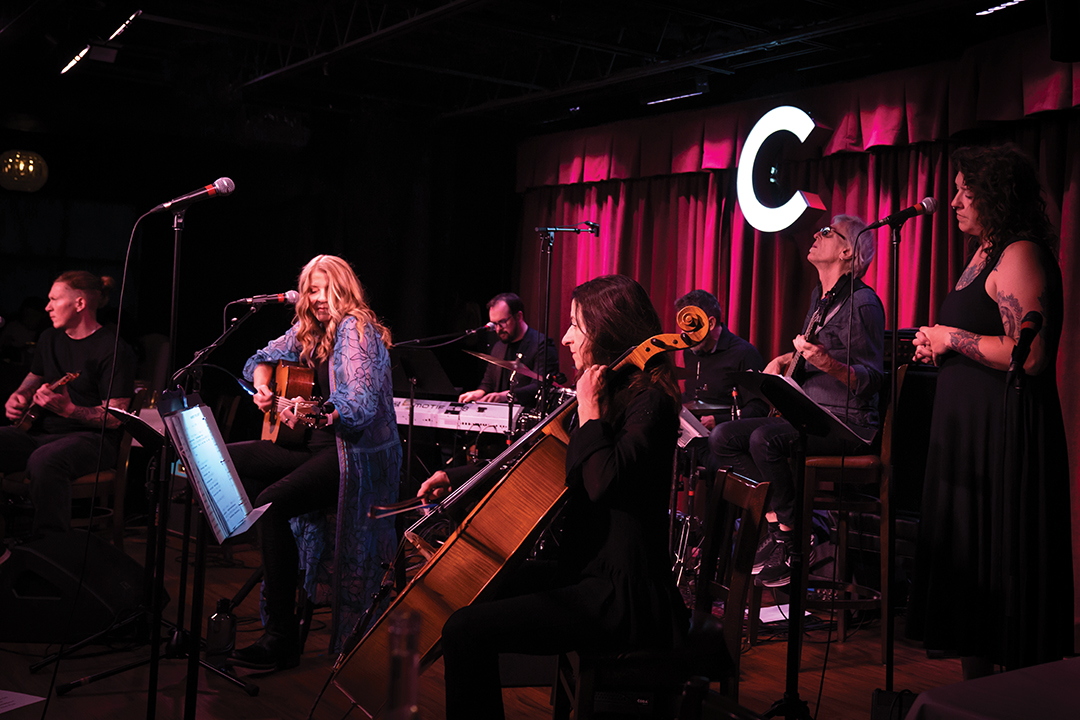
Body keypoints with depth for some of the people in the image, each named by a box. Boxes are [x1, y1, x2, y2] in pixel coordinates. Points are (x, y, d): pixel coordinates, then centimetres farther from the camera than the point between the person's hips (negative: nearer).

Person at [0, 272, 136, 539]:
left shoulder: (114, 350, -11)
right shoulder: (50, 338, 14)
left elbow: (114, 418, -15)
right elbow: (33, 379, 31)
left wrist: (69, 410, -29)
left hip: (91, 437, -8)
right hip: (41, 431, 8)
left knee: (43, 461, -39)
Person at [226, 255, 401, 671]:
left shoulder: (355, 330, -15)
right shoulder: (308, 330, 11)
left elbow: (361, 407, -26)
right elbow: (264, 358, 27)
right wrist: (263, 389, 6)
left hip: (355, 454, -9)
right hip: (317, 446, 9)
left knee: (272, 502, -28)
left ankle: (282, 637, -22)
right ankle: (274, 567, 12)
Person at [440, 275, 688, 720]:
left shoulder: (650, 401, -14)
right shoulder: (611, 392, 13)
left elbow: (602, 481, -31)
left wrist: (589, 408, -17)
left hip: (622, 595, -10)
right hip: (589, 570, 10)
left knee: (466, 630, -20)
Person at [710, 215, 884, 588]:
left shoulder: (862, 302, -12)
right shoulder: (820, 296, 16)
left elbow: (871, 380, -18)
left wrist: (827, 363, -33)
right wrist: (783, 360, 13)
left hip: (848, 422, -9)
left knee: (765, 439, -33)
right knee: (723, 438, -3)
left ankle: (793, 541, -16)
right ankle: (777, 521, -3)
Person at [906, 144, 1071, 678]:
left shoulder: (1021, 255, -13)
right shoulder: (985, 255, 17)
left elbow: (1029, 357, -24)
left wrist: (951, 338, -14)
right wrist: (937, 349, 9)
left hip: (1007, 431, -10)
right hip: (968, 430, 10)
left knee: (1003, 569, -3)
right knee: (967, 561, 12)